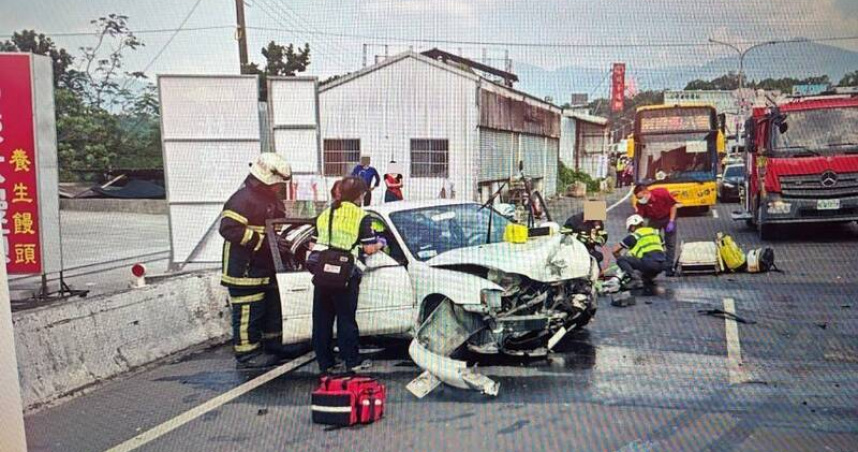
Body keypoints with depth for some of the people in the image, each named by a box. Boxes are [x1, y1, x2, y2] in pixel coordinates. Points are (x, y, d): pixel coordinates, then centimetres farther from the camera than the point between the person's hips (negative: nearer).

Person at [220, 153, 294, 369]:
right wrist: (263, 241, -29)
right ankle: (246, 354, 9)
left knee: (272, 308, 19)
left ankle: (273, 347, 32)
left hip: (266, 267, 10)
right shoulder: (243, 199, -19)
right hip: (245, 269, -10)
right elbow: (228, 228, -27)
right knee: (248, 312, -2)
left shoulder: (273, 199, 13)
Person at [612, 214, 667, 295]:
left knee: (621, 259, 3)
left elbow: (615, 251, 14)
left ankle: (634, 277, -15)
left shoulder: (633, 236, 9)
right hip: (663, 264, 7)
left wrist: (620, 259, 32)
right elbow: (663, 248, 33)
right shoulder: (655, 232, 24)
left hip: (649, 262, -7)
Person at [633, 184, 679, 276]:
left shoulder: (662, 193, -32)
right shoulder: (640, 204, -24)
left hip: (668, 217, -2)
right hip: (654, 220, 2)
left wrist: (671, 222, -19)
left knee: (670, 243, -1)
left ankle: (669, 267, 6)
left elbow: (674, 205, -17)